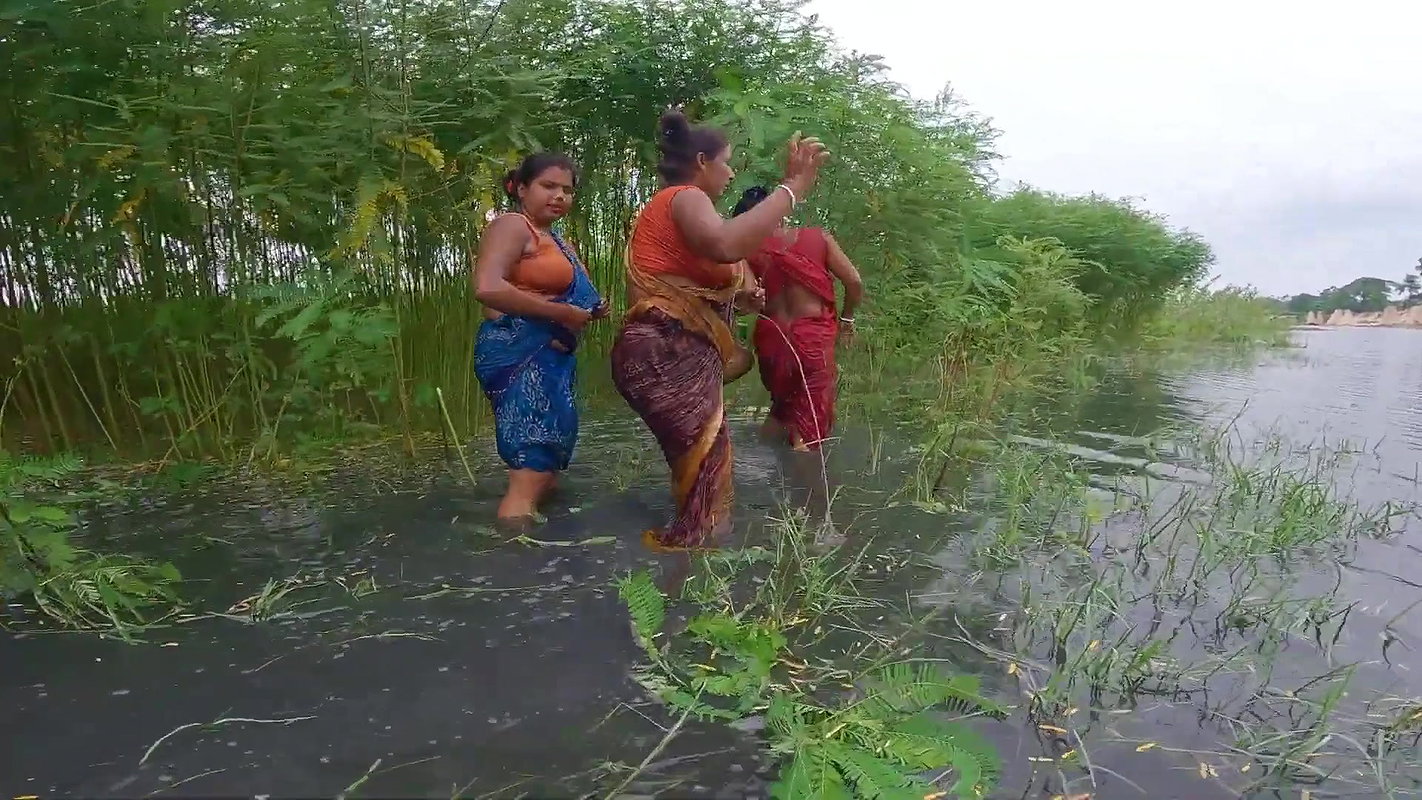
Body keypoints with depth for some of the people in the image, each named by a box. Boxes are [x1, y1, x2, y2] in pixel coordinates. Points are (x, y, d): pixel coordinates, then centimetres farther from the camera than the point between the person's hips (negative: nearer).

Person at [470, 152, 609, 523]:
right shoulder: (512, 225, -7)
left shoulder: (555, 240, 21)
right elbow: (487, 288, -24)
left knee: (548, 467, 14)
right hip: (519, 354, -10)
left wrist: (590, 311, 10)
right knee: (531, 472, -16)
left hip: (549, 358, 10)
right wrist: (560, 312, -18)